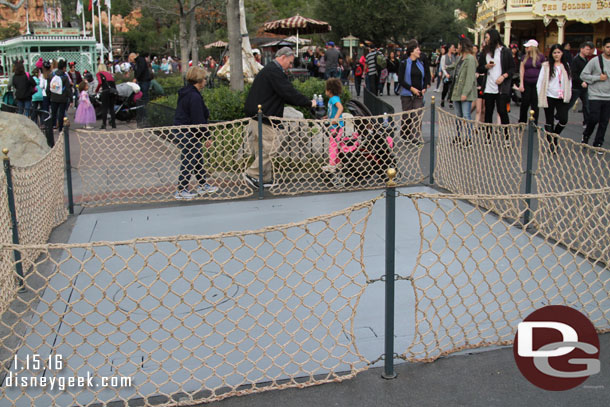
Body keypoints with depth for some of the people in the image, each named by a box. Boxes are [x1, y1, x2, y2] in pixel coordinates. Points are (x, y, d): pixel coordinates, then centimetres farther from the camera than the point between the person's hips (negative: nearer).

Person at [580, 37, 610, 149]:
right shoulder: (595, 61, -5)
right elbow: (583, 75, -5)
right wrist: (598, 78, -13)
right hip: (595, 96, -3)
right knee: (594, 119, -6)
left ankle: (597, 144, 15)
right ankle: (586, 136, 23)